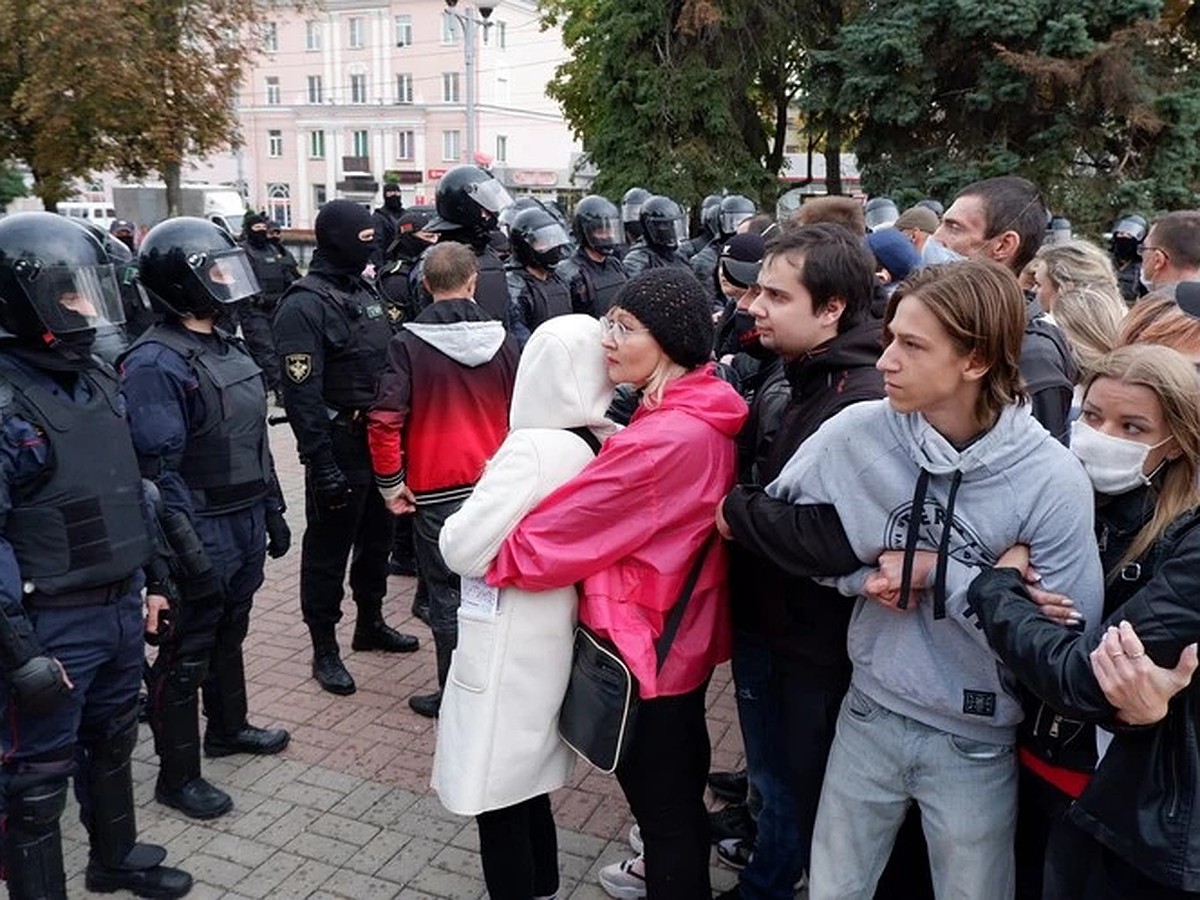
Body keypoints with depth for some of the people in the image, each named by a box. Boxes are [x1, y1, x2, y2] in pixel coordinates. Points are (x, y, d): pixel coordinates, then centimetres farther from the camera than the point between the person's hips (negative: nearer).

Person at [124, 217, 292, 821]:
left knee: (230, 634, 23)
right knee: (186, 655, 5)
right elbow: (157, 471, -22)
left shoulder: (230, 350, 9)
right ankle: (177, 777, 19)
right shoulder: (155, 363, -19)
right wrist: (187, 553, -23)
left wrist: (273, 512, 17)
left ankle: (228, 728, 42)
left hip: (246, 525, 8)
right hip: (203, 535, -8)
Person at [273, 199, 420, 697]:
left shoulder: (365, 291, 12)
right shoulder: (306, 305, -16)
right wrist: (321, 463, -24)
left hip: (380, 440, 9)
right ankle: (324, 651, 17)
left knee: (377, 538, 20)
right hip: (340, 447, -8)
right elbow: (302, 394, -21)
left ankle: (371, 624, 38)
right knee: (329, 550, 4)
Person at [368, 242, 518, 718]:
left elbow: (384, 420, -14)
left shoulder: (408, 343, -8)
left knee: (445, 591, 7)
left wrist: (391, 483, -3)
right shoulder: (502, 338, 1)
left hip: (436, 488, -3)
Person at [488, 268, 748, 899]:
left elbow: (570, 525, -24)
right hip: (685, 627, 10)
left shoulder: (665, 438, -31)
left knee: (658, 790, 10)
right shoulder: (705, 414, -1)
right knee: (680, 770, 29)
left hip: (645, 637, -10)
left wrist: (494, 558, -9)